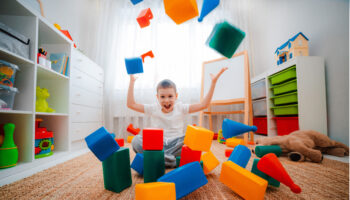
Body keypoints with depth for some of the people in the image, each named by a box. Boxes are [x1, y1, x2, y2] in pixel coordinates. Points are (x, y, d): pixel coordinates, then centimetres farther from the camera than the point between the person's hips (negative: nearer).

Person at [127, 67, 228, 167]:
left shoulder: (180, 108, 2)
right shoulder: (153, 109, 3)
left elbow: (203, 105, -5)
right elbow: (131, 104, -1)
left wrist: (213, 82, -10)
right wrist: (132, 82, -2)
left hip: (176, 144, 0)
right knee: (136, 140, -27)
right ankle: (173, 161, -33)